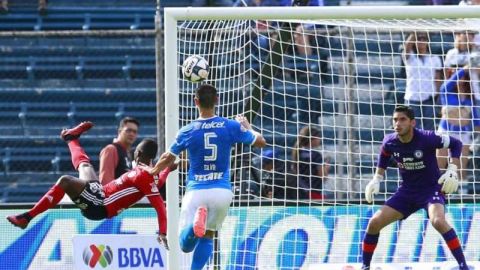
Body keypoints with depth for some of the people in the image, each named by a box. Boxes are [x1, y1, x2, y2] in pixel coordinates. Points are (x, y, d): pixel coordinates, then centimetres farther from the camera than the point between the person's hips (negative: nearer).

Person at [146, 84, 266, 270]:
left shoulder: (187, 131, -1)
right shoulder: (231, 126, -2)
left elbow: (168, 159, 9)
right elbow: (260, 141, 10)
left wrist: (153, 171, 31)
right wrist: (247, 127, 31)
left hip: (196, 190, -1)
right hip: (222, 191, 1)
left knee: (186, 245, 1)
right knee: (208, 235, 21)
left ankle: (196, 221, -32)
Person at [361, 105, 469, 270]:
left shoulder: (426, 139, -23)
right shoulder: (390, 142, -10)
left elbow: (456, 144, -10)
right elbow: (383, 157, 16)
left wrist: (452, 171, -18)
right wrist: (377, 179, 9)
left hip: (431, 188, -5)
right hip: (407, 191, 5)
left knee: (438, 221, -34)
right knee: (374, 223, -3)